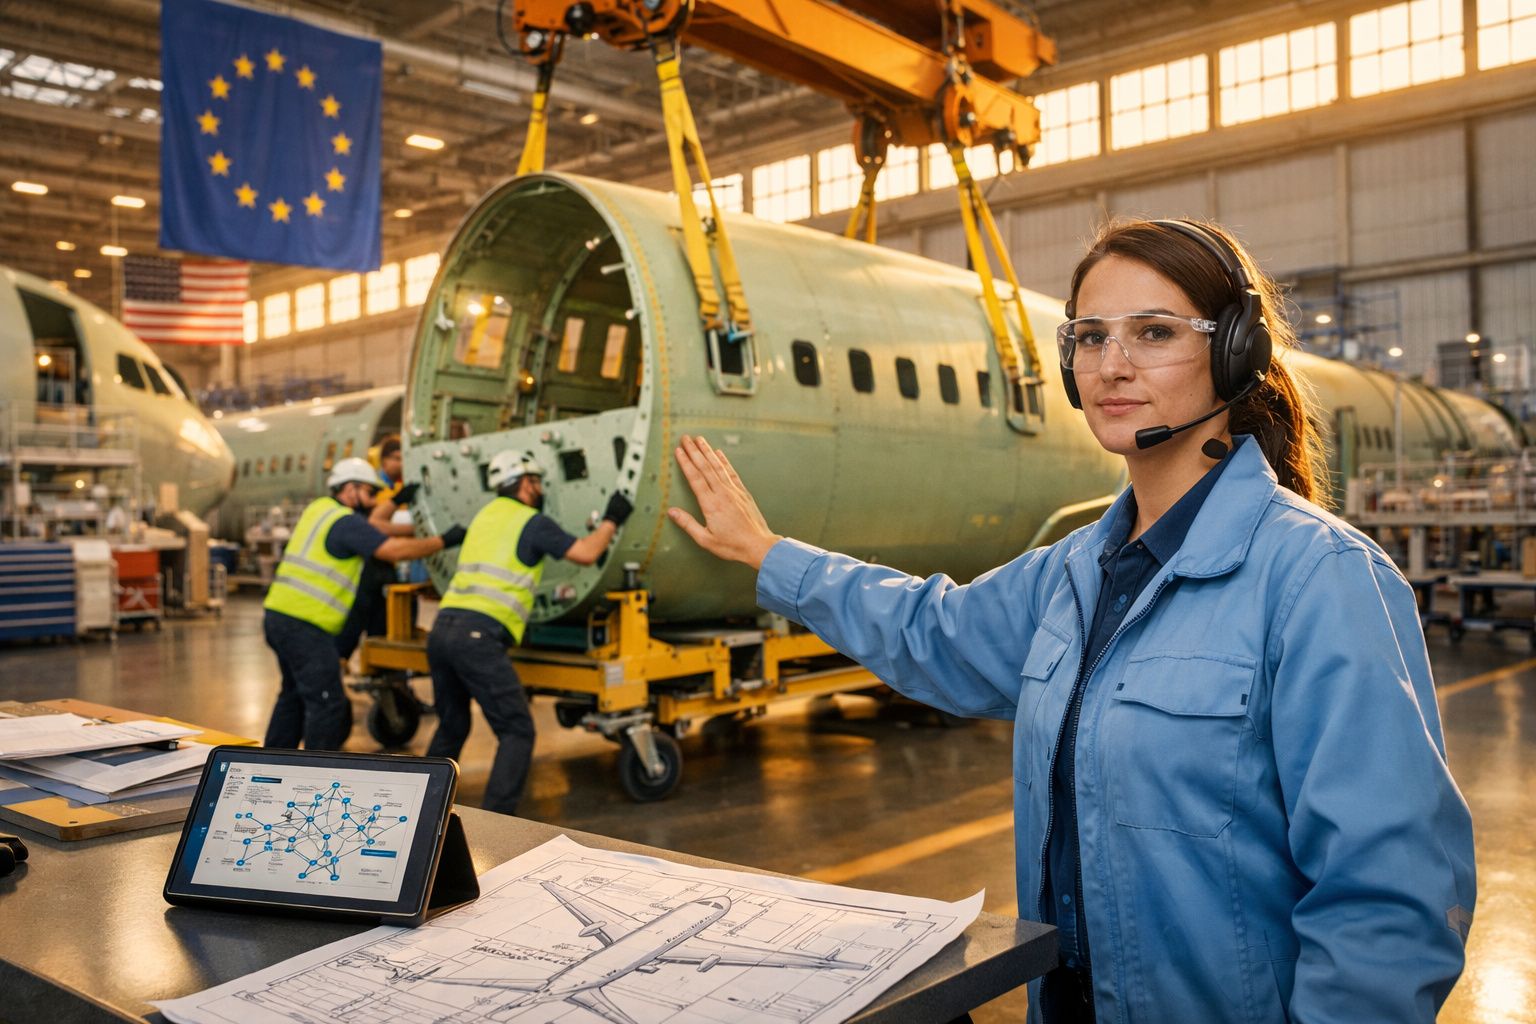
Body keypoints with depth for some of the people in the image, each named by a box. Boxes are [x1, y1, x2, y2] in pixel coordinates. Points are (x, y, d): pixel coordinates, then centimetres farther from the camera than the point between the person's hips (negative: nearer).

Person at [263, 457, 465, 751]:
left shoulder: (319, 508, 14)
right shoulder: (345, 521, -13)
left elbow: (371, 528, 26)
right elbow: (394, 550, -20)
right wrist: (444, 541, -13)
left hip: (280, 616, 10)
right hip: (305, 625, -10)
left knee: (294, 696, 23)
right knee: (327, 703, -5)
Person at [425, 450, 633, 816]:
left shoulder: (484, 515, 22)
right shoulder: (533, 523, 0)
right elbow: (586, 554, -2)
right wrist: (611, 520, 13)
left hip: (443, 627, 8)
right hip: (479, 636, -8)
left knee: (451, 728, 22)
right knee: (516, 731, -2)